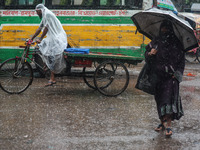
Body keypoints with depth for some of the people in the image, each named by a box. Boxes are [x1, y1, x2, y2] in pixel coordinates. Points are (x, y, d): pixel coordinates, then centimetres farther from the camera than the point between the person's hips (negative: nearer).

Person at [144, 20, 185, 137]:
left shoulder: (176, 43, 2)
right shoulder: (155, 42, 11)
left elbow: (181, 60, 4)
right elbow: (147, 54, 15)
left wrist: (177, 73, -7)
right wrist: (150, 54, -9)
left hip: (171, 76, -4)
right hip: (158, 75, 4)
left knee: (169, 97, -12)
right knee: (159, 98, 7)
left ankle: (168, 124, -15)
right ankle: (163, 121, 20)